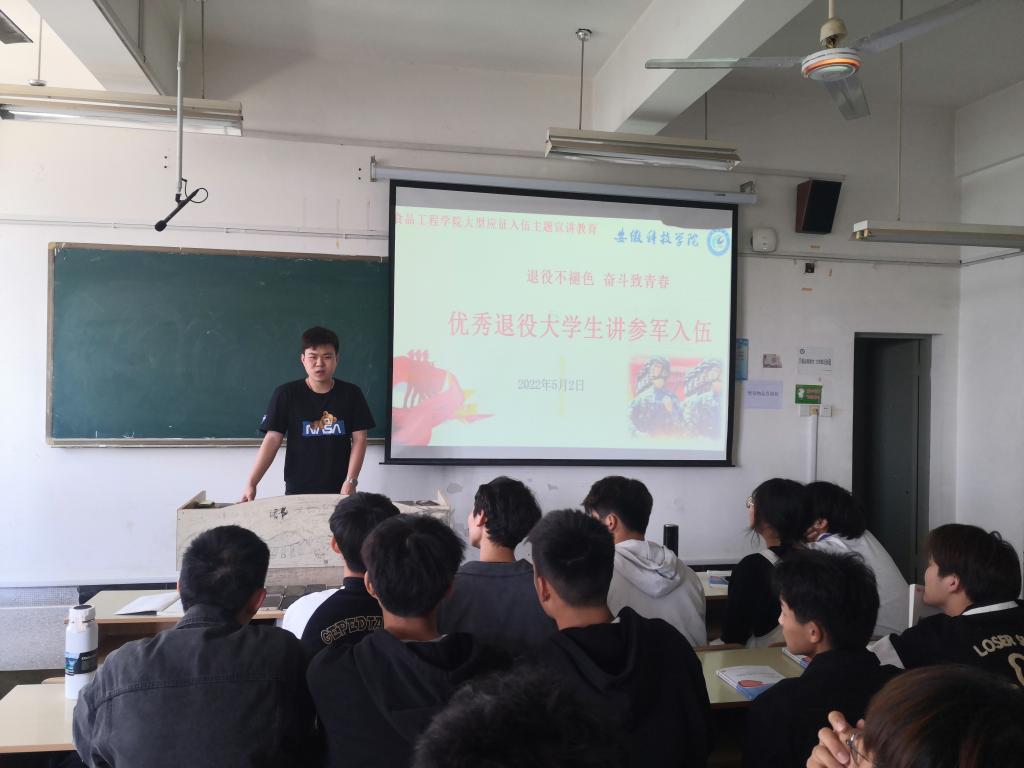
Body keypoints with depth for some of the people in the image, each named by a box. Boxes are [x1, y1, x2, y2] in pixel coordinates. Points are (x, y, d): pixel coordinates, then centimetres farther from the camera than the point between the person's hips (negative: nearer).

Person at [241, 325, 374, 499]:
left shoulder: (351, 394, 1)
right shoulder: (286, 394, -2)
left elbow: (359, 439, 0)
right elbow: (272, 439, -5)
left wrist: (351, 481, -10)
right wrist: (251, 483, -13)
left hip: (338, 491, 1)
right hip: (297, 491, -1)